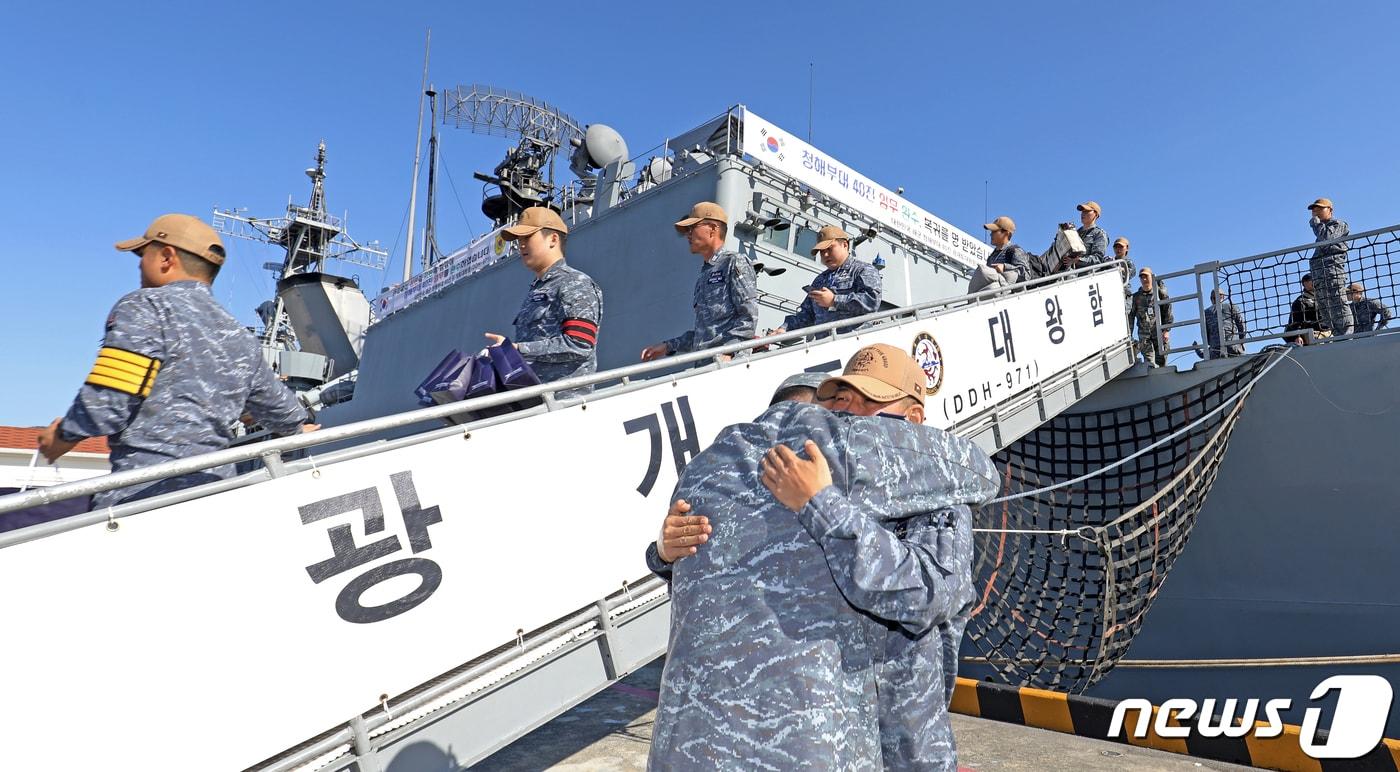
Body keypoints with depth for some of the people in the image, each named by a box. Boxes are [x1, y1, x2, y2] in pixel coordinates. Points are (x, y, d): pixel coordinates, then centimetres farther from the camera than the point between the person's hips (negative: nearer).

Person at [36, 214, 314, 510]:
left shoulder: (144, 307, -2)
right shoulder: (241, 338, 18)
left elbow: (105, 407, -12)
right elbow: (278, 408, 30)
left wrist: (64, 435, 8)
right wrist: (303, 427, 51)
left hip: (146, 490, -7)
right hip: (216, 488, 7)